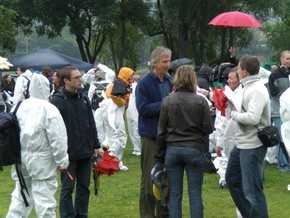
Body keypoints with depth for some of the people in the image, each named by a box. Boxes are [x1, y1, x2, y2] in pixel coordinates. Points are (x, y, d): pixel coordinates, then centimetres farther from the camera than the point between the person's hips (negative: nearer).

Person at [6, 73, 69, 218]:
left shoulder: (22, 106, 1)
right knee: (45, 199, 1)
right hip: (41, 160, -6)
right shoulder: (49, 109, -15)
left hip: (22, 157, 6)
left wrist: (18, 154, 15)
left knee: (20, 196, 18)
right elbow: (57, 138, -15)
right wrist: (62, 161, -7)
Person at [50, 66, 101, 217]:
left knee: (84, 186, 12)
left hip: (85, 152, 6)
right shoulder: (57, 101, -10)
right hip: (68, 153, -6)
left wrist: (95, 145, 14)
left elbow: (91, 124, 15)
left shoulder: (84, 99, 9)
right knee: (67, 188, 3)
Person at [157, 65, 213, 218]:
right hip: (194, 149, -1)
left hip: (172, 149, 1)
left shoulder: (167, 101, -2)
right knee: (195, 194, 5)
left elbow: (161, 130, 1)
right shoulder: (201, 101, -5)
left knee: (174, 194, 7)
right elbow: (208, 128, -4)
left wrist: (161, 152, 11)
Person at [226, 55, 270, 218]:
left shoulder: (256, 91, -20)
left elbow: (253, 118, -29)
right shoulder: (249, 87, 11)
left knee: (252, 189, -3)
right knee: (232, 179, 22)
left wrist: (234, 114, -15)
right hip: (242, 143, 11)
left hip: (252, 146, -11)